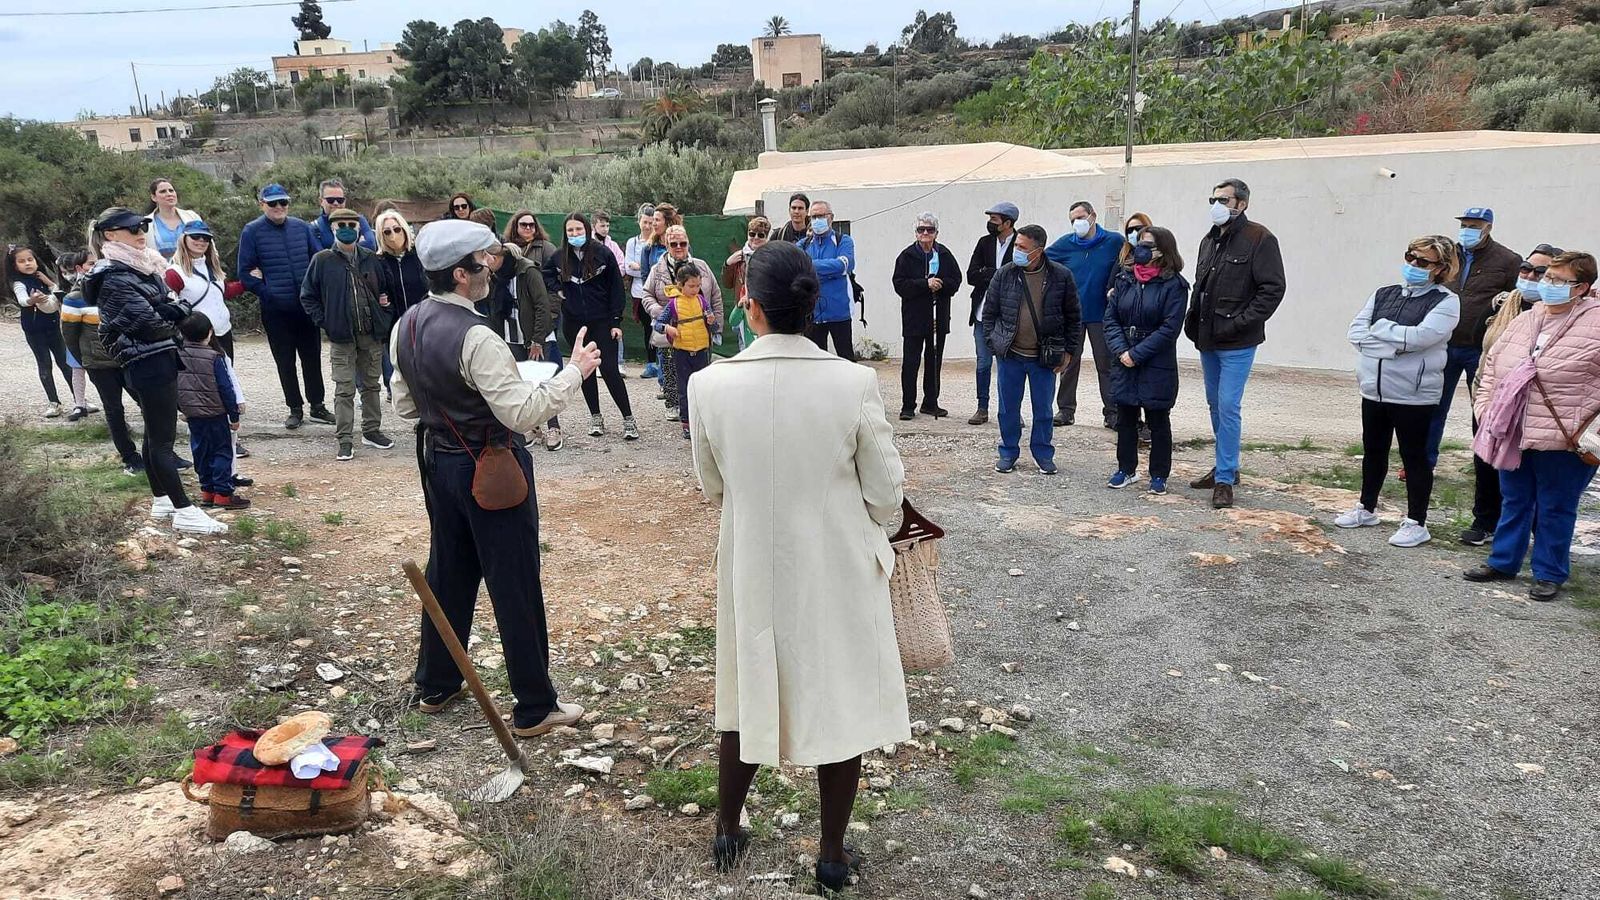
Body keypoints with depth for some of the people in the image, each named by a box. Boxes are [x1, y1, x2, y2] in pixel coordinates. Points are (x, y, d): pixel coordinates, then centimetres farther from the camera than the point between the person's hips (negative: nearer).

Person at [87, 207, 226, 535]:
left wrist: (173, 308, -4)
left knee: (155, 434, 18)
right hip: (149, 364, -9)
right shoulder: (115, 277, -14)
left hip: (156, 361, 9)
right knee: (163, 439, -6)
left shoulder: (140, 266, 13)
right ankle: (184, 512, -4)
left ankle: (161, 500, 29)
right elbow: (148, 322, -20)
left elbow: (165, 305, 18)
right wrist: (179, 310, -3)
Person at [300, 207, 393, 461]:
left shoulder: (370, 258, 6)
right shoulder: (322, 260, -1)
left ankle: (372, 431, 25)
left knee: (371, 385, 13)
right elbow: (307, 296, 4)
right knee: (344, 390, -2)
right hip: (342, 336, -3)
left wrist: (383, 317, 4)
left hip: (372, 335, 3)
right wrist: (324, 322, -5)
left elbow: (384, 289, 17)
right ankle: (345, 440, 2)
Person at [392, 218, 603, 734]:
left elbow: (404, 405, 11)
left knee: (448, 573, 21)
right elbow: (523, 413, -27)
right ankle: (534, 709, 13)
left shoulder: (407, 325, 2)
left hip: (437, 459, 8)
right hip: (489, 469, -8)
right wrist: (575, 372, -19)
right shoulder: (476, 338, -25)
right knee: (515, 586, 2)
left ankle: (435, 686, 36)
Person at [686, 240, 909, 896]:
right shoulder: (854, 383, -17)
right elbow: (885, 494, -8)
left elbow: (712, 489, 1)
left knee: (748, 693, 22)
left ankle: (727, 830, 40)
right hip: (838, 570, -1)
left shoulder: (710, 384, -14)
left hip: (752, 568, 2)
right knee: (839, 699, 16)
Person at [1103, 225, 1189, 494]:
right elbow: (1111, 319, 3)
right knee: (1125, 418, 12)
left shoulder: (1174, 284, -9)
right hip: (1123, 363, 4)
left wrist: (1137, 353, -18)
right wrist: (1121, 351, -12)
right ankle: (1126, 469, 25)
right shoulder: (1124, 279, 5)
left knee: (1158, 421, 7)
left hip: (1157, 366, -4)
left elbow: (1170, 328, -15)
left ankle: (1159, 475, 17)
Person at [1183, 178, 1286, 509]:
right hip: (1208, 339, 8)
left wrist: (1240, 323, -18)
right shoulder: (1209, 240, 14)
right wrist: (1194, 321, 8)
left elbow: (1273, 289, -13)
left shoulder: (1259, 239, -9)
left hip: (1237, 344, -8)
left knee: (1228, 407, -9)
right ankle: (1227, 466, 27)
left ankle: (1224, 479, -2)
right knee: (1216, 404, 14)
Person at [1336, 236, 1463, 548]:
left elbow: (1420, 336, -22)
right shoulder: (1384, 294, 9)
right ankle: (1367, 508, 33)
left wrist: (1379, 329, -9)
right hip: (1374, 389, 6)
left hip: (1414, 394, -5)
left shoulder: (1445, 301, -6)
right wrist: (1393, 344, -14)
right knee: (1373, 451, 17)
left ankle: (1416, 523, 13)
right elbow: (1356, 331, 0)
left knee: (1414, 456, 4)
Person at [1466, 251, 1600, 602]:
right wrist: (1485, 408, 9)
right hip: (1514, 436, 5)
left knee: (1555, 509, 8)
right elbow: (1492, 365, 18)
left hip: (1562, 441, -5)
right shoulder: (1525, 322, 9)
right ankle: (1502, 563, 30)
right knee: (1514, 502, 17)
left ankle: (1550, 575, 21)